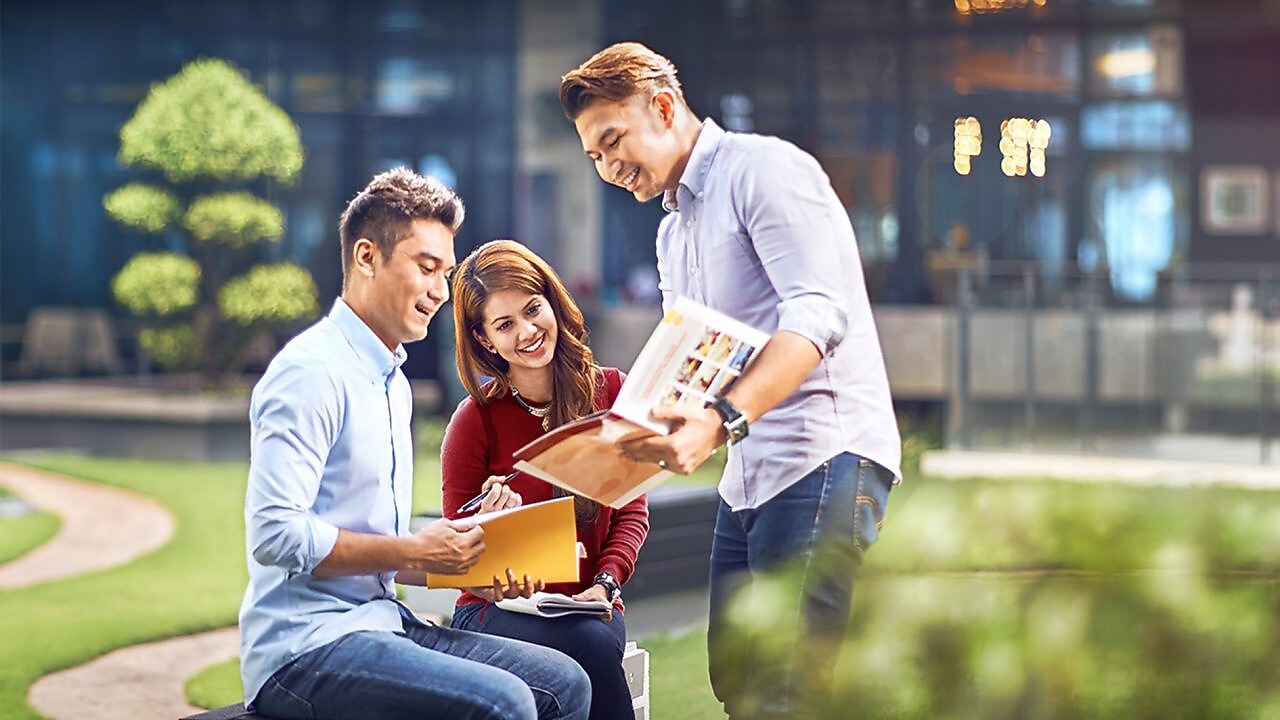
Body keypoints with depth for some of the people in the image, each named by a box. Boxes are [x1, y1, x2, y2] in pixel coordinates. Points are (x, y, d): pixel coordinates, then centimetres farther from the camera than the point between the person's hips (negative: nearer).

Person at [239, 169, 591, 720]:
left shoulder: (392, 381, 20)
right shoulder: (311, 371, -11)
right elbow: (274, 533, -21)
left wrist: (471, 571, 5)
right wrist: (414, 553, -16)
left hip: (382, 624, 9)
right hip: (305, 648, -9)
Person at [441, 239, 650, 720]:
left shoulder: (610, 391, 4)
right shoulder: (476, 419, -6)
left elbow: (631, 510, 9)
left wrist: (605, 582, -9)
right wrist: (491, 521, -22)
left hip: (589, 604, 3)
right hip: (498, 609, -3)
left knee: (599, 638, -32)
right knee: (589, 645, -34)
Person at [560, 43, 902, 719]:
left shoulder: (764, 168, -6)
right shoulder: (674, 232, 23)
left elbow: (819, 312, -20)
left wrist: (721, 421, -32)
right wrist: (640, 434, 2)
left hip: (825, 458, -10)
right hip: (747, 477, 10)